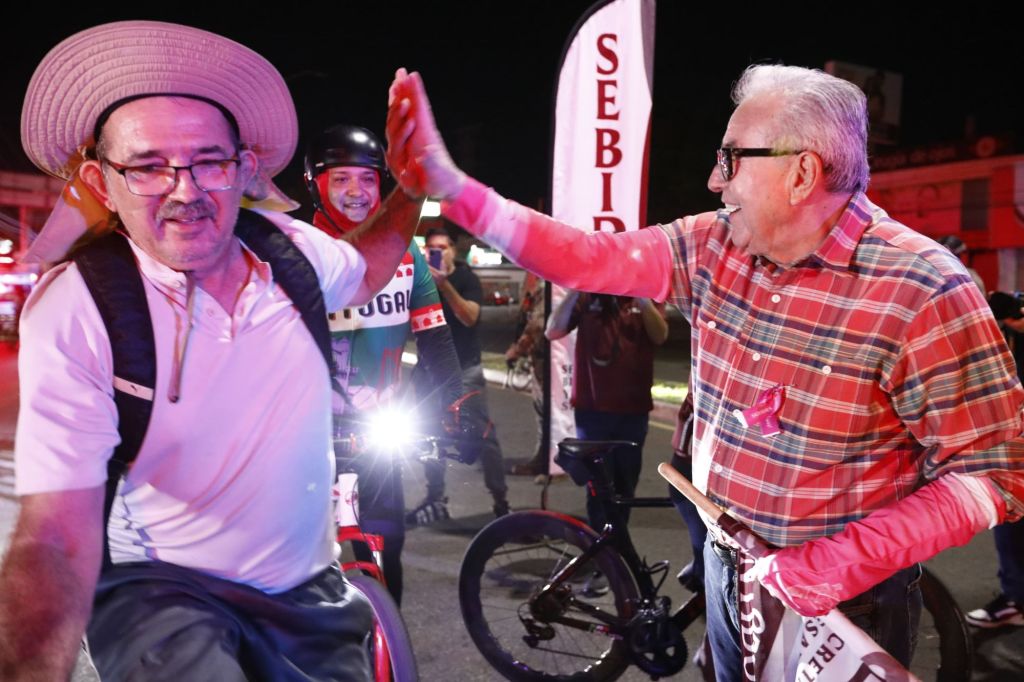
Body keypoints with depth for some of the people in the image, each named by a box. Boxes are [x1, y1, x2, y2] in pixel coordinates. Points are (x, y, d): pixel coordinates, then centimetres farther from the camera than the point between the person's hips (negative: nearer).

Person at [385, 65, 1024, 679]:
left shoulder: (923, 292, -22)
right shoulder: (716, 246, -5)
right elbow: (592, 257, -9)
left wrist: (849, 559, -28)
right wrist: (450, 186, -16)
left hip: (845, 601, -5)